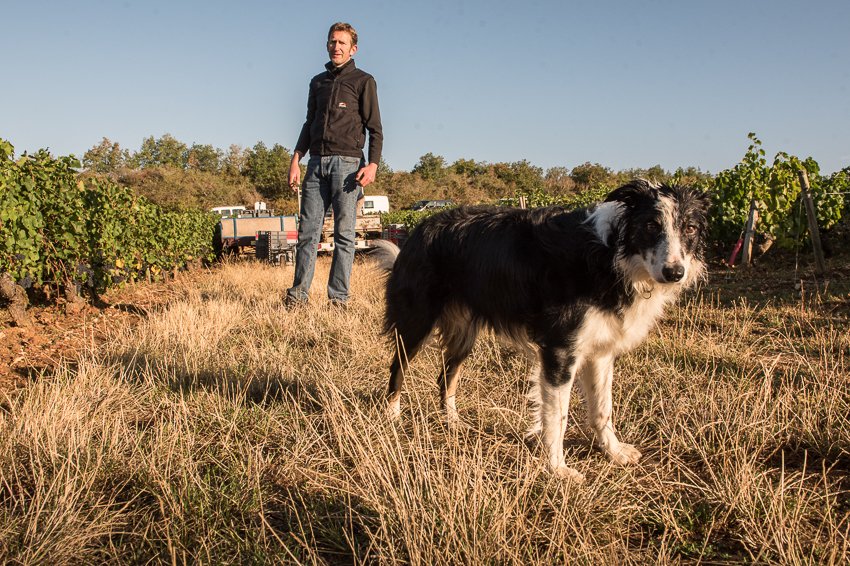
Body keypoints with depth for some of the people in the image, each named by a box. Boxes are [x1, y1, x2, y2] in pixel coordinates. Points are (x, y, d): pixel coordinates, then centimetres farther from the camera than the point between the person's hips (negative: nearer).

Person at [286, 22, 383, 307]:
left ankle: (338, 297, 0)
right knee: (307, 231, -1)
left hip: (347, 162, -4)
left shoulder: (363, 81, 5)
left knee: (344, 234, -3)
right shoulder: (318, 82, 20)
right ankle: (298, 294, 2)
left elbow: (375, 128, 0)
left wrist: (373, 164, -14)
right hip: (317, 163, 4)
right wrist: (296, 160, 11)